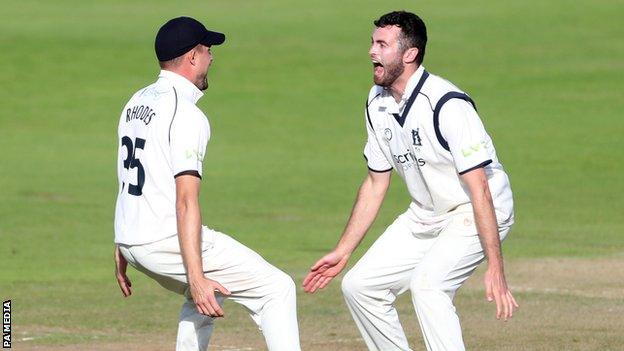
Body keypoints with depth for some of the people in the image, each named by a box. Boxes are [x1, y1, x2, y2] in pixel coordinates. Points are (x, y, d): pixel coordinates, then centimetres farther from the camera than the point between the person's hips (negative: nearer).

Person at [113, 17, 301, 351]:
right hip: (168, 239, -9)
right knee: (277, 289, -6)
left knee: (207, 292, 34)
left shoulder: (137, 103, 13)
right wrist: (196, 279, -28)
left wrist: (123, 252, 28)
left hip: (129, 238, 9)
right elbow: (186, 202, -23)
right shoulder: (185, 114, -15)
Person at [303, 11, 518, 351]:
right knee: (360, 286, 5)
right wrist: (342, 252, 10)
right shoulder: (377, 103, -1)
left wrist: (495, 268, -34)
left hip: (476, 214, -9)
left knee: (426, 283, -30)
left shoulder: (447, 105, -27)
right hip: (425, 216, 9)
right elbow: (375, 183, 11)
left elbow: (479, 189, -30)